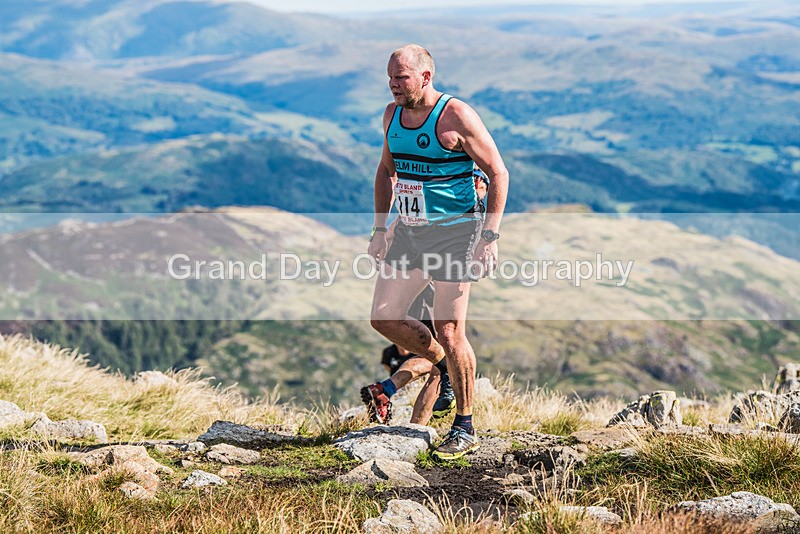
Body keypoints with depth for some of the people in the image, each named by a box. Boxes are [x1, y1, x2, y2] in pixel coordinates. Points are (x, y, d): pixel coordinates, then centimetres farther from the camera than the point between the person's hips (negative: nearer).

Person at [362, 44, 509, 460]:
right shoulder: (392, 114, 6)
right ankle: (438, 362, 32)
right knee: (384, 318, 5)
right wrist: (380, 229, 14)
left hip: (454, 233, -7)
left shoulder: (456, 117, -15)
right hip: (409, 232, 7)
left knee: (449, 332, -6)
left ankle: (464, 429, 7)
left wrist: (490, 236, -16)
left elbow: (498, 173, -11)